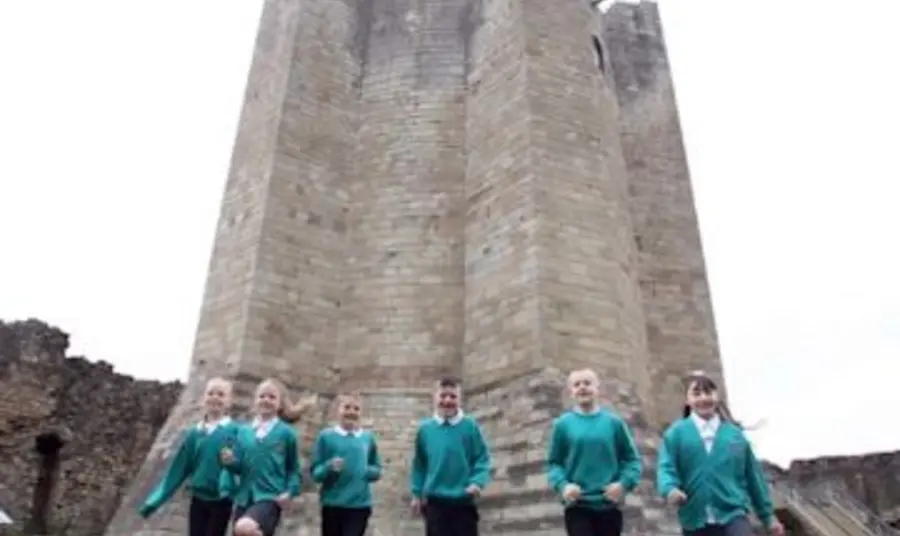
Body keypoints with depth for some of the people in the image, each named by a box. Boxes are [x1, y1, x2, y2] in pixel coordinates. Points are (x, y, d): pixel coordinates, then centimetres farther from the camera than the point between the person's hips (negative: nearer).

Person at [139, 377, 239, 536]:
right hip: (198, 500, 4)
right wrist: (154, 501, 5)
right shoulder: (194, 433, 5)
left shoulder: (235, 431, -7)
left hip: (220, 501, -4)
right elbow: (179, 468, 7)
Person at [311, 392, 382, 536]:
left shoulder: (368, 438, 5)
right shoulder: (326, 436, -2)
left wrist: (367, 471, -8)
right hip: (332, 505, -1)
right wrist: (330, 467, -22)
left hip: (360, 505, 1)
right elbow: (315, 472, -3)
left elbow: (377, 470, 12)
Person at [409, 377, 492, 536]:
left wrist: (478, 482, -19)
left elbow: (483, 459, -4)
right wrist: (417, 493, 9)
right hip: (435, 502, 1)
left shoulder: (470, 426, -6)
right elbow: (419, 464, 9)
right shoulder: (425, 429, 0)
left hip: (463, 502, -1)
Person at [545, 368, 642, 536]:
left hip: (609, 506, 2)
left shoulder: (614, 422, 1)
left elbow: (632, 458, 4)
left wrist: (624, 483, -12)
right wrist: (563, 485, -16)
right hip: (578, 507, -2)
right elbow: (554, 463, 2)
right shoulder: (562, 424, -2)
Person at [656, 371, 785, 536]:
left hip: (733, 515, 0)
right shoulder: (676, 433, 1)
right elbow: (666, 468, -8)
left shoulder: (735, 433, 7)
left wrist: (768, 515, 17)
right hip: (696, 522, 0)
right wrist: (670, 489, -30)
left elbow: (753, 475, 13)